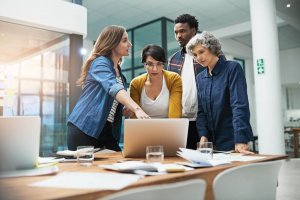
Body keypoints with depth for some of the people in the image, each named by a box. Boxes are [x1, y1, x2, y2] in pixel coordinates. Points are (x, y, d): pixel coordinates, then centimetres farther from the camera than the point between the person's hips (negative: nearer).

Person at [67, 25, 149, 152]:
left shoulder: (117, 70, 15)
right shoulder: (100, 63, -10)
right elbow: (113, 88, -31)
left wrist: (128, 111, 5)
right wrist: (137, 109, -44)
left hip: (107, 130, 8)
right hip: (84, 129, -8)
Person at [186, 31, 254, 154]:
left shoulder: (233, 68, -8)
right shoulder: (200, 78, 9)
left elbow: (240, 105, -18)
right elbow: (201, 111, 8)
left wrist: (240, 141, -27)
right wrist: (203, 136, -7)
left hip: (233, 140, -5)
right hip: (212, 141, 5)